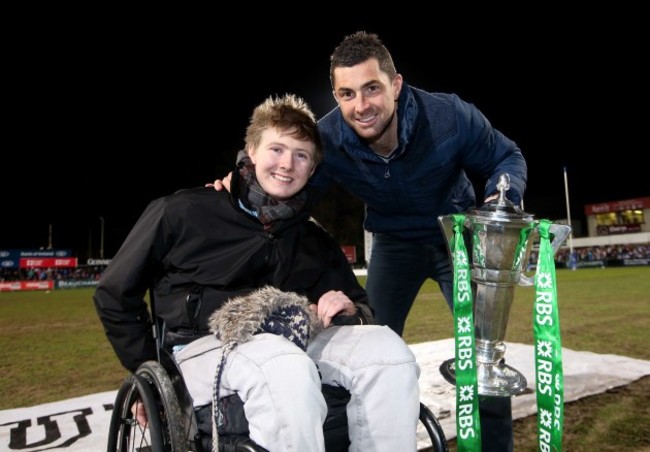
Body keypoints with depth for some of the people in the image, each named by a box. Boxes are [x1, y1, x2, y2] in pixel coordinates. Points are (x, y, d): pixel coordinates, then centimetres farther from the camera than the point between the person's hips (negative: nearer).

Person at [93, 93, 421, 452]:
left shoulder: (317, 242, 12)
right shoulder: (184, 212, -1)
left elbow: (362, 307, 20)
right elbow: (114, 293, 8)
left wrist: (350, 311, -5)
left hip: (296, 344, 4)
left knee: (387, 349, -24)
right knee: (289, 369, -38)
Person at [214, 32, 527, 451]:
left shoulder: (450, 116, -27)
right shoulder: (328, 139, -23)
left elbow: (508, 158, -11)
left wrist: (502, 198, -33)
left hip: (456, 235, -1)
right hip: (394, 243, 2)